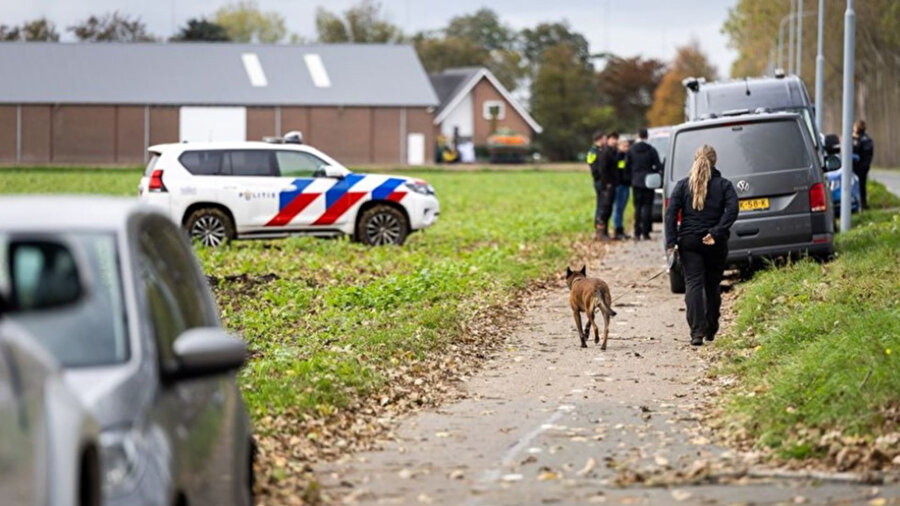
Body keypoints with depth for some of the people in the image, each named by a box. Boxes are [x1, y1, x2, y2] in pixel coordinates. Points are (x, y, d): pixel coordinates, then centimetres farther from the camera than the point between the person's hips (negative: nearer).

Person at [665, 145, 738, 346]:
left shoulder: (683, 185, 4)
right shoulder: (723, 185, 2)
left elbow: (671, 213, -5)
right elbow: (732, 210, -13)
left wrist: (671, 242, -8)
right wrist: (716, 232, -16)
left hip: (689, 241, -1)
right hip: (715, 245, 1)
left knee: (693, 284, -6)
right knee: (712, 285, 15)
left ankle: (697, 331, -20)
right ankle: (711, 330, 25)